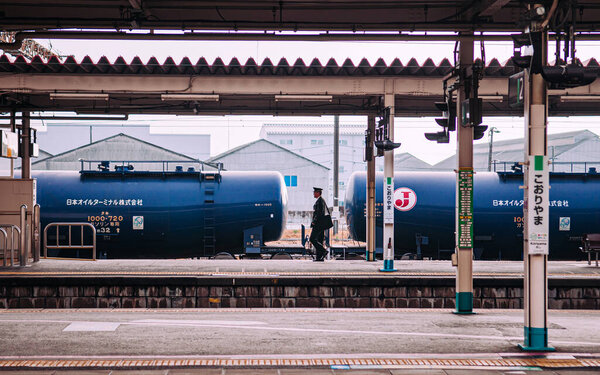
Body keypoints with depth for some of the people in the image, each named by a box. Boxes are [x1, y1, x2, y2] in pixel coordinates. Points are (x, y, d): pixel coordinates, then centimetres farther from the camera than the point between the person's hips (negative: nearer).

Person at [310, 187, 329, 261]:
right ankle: (319, 257, 6)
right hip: (322, 224, 10)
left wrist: (314, 221, -19)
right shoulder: (323, 200, 19)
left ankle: (323, 251, -12)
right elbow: (327, 212, 24)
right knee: (319, 241, 8)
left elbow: (319, 212, -22)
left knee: (312, 239, -9)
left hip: (318, 223, -10)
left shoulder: (319, 201, -12)